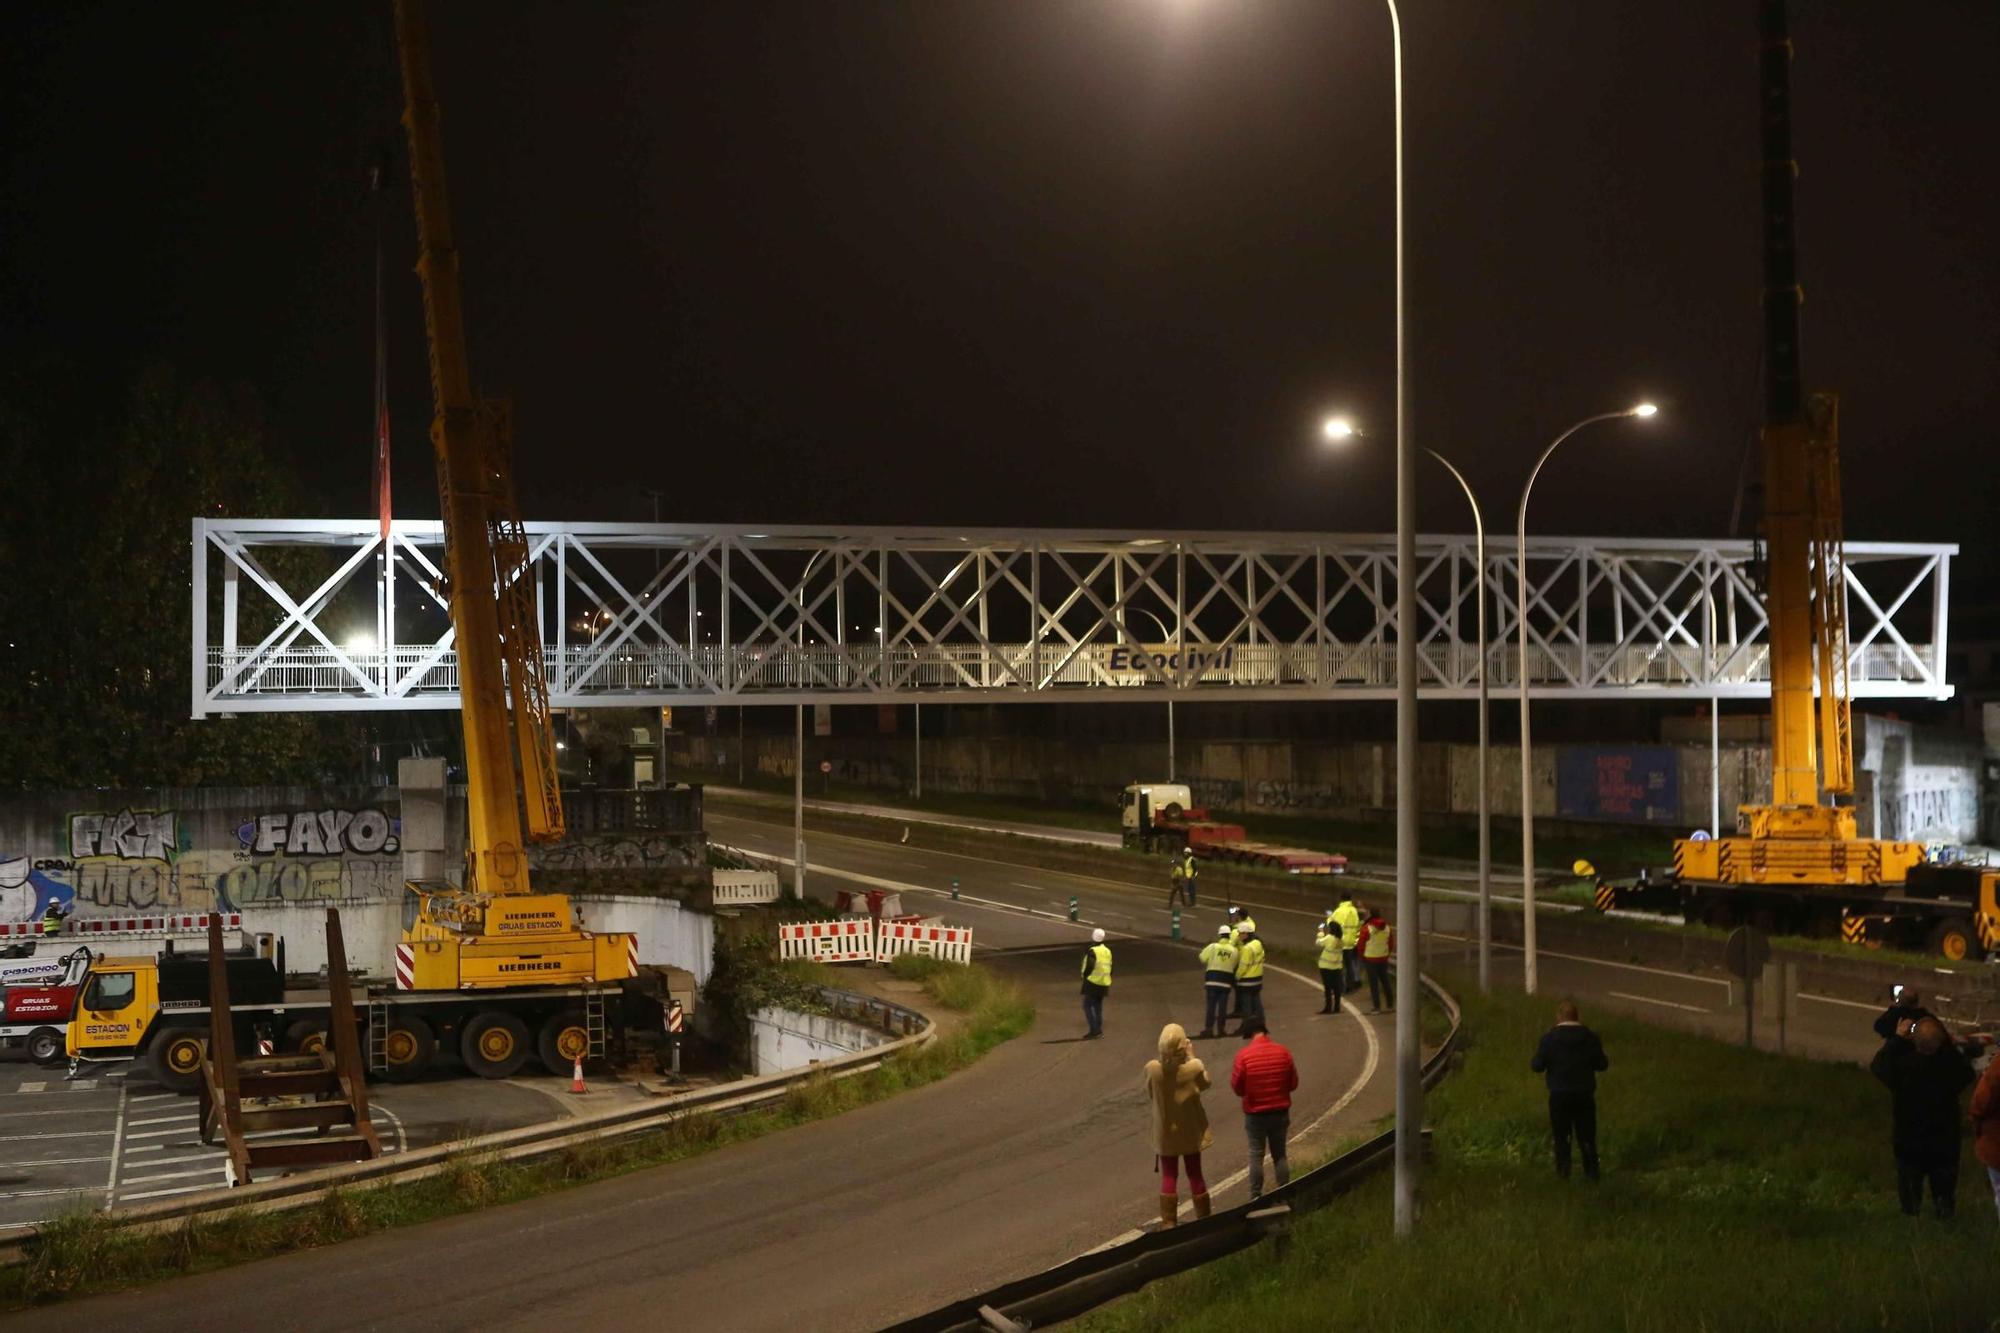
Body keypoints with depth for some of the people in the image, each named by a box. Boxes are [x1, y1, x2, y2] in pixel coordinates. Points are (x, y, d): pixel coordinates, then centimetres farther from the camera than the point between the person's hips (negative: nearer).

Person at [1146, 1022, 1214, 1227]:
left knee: (1168, 1177, 11)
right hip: (1191, 1131, 0)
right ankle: (1204, 1221, 23)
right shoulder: (1194, 1067, -20)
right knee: (1195, 1175, 14)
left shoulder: (1152, 1069, -19)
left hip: (1165, 1132, 0)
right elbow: (1204, 1083, 1)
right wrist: (1192, 1057, 3)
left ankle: (1168, 1224, 12)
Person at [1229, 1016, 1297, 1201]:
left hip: (1255, 1113, -2)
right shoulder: (1282, 1052, -8)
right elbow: (1293, 1083, 1)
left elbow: (1236, 1087, -9)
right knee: (1279, 1154, 13)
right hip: (1280, 1111, 2)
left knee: (1256, 1155, 9)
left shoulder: (1244, 1056, -16)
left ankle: (1256, 1197, 11)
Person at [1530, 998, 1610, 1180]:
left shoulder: (1549, 1038, -11)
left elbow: (1537, 1066, -10)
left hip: (1559, 1095, -1)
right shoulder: (1589, 1037, -5)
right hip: (1584, 1094, 2)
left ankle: (1563, 1170, 12)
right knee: (1587, 1134, 11)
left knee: (1561, 1134, 12)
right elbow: (1602, 1064, 1)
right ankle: (1591, 1171, 11)